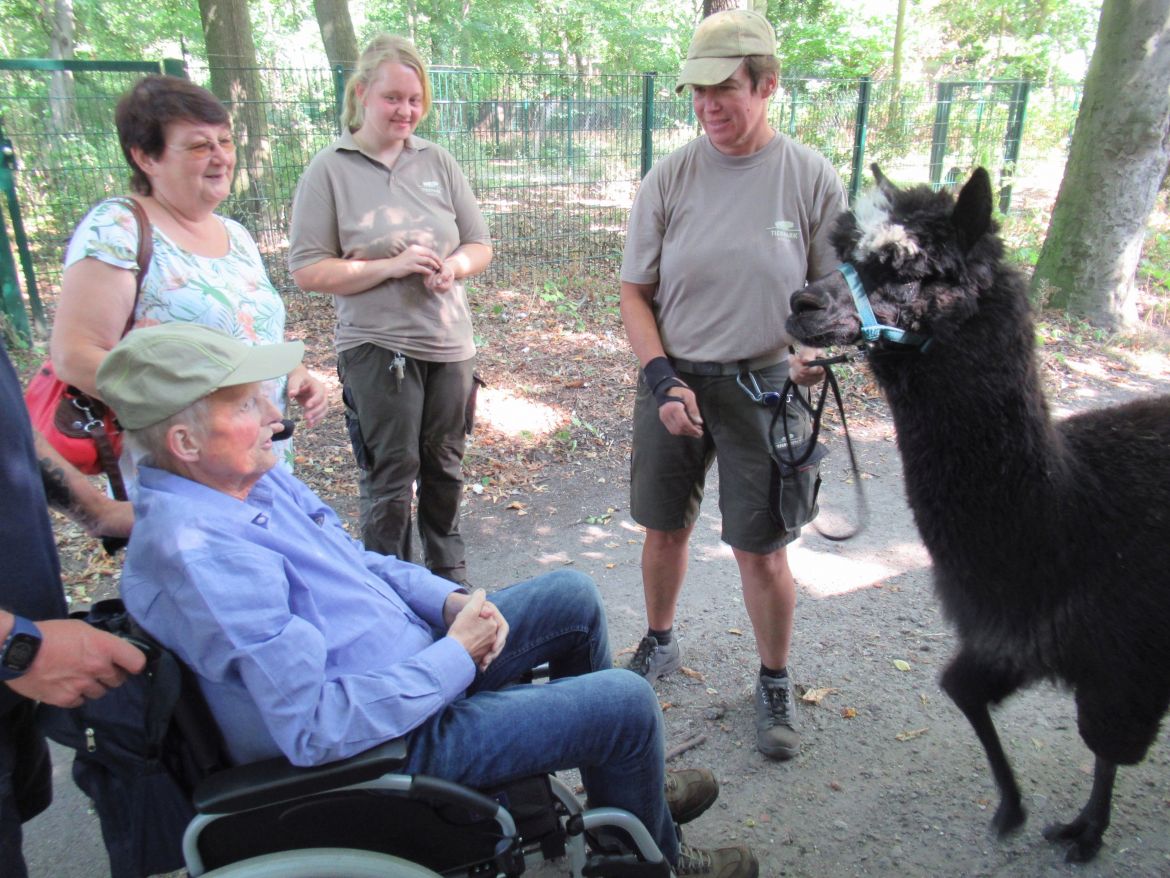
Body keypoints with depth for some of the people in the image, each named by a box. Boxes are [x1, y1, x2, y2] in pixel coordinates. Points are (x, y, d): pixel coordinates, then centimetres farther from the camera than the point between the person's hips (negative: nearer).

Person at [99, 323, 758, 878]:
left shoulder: (252, 477, 0)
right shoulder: (197, 553, -30)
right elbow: (315, 728, -31)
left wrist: (451, 601, -6)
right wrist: (456, 657, -23)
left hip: (418, 666, 9)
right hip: (396, 738, -9)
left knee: (574, 597, 14)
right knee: (627, 702, -11)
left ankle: (623, 783, 32)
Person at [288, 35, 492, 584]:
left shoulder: (437, 161, 7)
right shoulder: (330, 170, -4)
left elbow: (480, 245, 11)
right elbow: (308, 270, -9)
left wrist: (453, 266, -12)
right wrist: (392, 266, -18)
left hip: (449, 344, 4)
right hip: (376, 348, -4)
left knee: (444, 466, 17)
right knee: (390, 476, 3)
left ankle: (448, 571, 37)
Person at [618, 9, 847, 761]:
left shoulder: (811, 177, -5)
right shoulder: (670, 177, -2)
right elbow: (635, 292, 2)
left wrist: (820, 350, -19)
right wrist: (663, 379, -11)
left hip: (764, 387, -2)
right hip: (674, 381, 2)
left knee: (763, 551, 4)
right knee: (665, 530, 15)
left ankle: (776, 685, 28)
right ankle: (660, 644, 42)